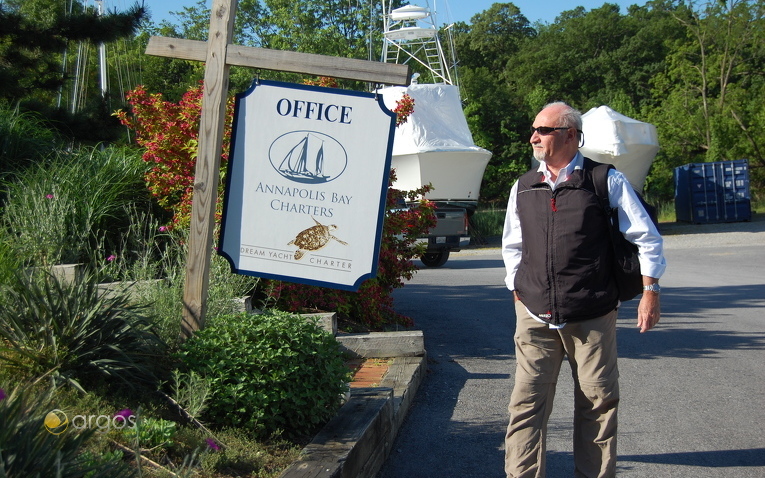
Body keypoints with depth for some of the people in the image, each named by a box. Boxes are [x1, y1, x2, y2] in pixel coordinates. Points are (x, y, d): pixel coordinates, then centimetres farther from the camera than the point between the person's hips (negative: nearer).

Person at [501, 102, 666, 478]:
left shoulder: (606, 181, -1)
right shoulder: (523, 188, 9)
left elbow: (645, 238, 3)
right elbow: (512, 247, 20)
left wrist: (650, 291, -1)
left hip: (592, 317, -2)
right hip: (535, 316, 2)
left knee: (598, 403, 7)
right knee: (526, 404, -3)